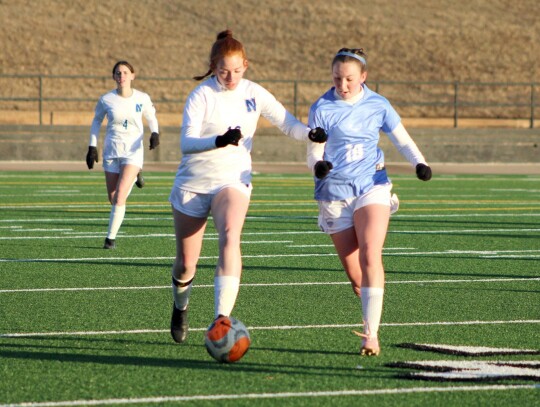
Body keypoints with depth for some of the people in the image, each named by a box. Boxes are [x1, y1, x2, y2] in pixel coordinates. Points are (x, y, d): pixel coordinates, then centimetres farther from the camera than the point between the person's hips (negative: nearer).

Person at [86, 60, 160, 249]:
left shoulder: (142, 98, -5)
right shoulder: (106, 99, -4)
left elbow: (151, 118, 12)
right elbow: (96, 121, 12)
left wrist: (155, 133, -8)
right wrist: (92, 147, 5)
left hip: (133, 150, -2)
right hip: (111, 150, 2)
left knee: (120, 196, -18)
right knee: (113, 199, 8)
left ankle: (111, 237, -6)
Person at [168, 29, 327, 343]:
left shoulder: (254, 94, 2)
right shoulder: (202, 95, -9)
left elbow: (288, 124, 4)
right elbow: (187, 142, -19)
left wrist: (312, 134, -18)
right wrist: (219, 141, -38)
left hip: (233, 179, 1)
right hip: (193, 183, -1)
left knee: (230, 236, -30)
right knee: (186, 264, 4)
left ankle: (222, 318, -37)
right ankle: (181, 306, 39)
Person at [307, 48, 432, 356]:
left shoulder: (378, 105, 2)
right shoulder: (322, 108, -3)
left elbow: (403, 140, 6)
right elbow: (313, 155, -4)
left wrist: (420, 163, -14)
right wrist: (318, 165, -28)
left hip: (372, 186, 0)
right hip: (335, 194, 0)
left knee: (370, 256, -20)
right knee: (354, 274, 0)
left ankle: (371, 334, -18)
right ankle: (371, 317, 27)